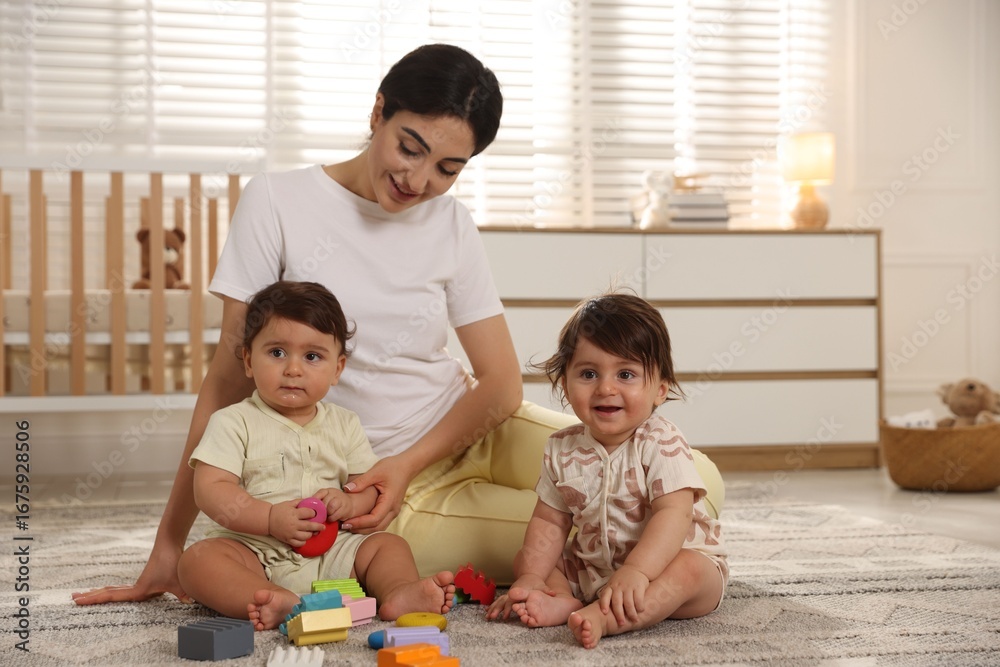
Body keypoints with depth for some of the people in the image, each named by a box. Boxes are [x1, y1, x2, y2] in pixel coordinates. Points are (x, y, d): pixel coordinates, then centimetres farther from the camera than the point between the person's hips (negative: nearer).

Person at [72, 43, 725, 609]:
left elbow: (502, 384, 1)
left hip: (474, 433, 5)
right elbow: (231, 379, -9)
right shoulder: (279, 201, -10)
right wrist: (169, 545, -10)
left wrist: (407, 463, -17)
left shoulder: (452, 226, 1)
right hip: (394, 502, -4)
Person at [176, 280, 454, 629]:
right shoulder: (233, 422, 0)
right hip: (257, 551, -4)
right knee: (197, 559, -29)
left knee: (388, 544, -12)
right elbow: (210, 490, -9)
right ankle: (280, 604, -51)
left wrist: (348, 503, -14)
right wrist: (270, 518, -22)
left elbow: (370, 485, 11)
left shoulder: (344, 425, 12)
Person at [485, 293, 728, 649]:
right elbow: (550, 522, 3)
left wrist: (636, 571, -44)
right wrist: (531, 577, -13)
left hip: (666, 564, -5)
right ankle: (565, 601, -27)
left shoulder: (661, 445, -18)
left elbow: (674, 514, -30)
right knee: (525, 558, 0)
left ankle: (601, 618, -51)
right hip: (592, 571, 5)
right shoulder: (563, 450, -2)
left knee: (689, 571, -35)